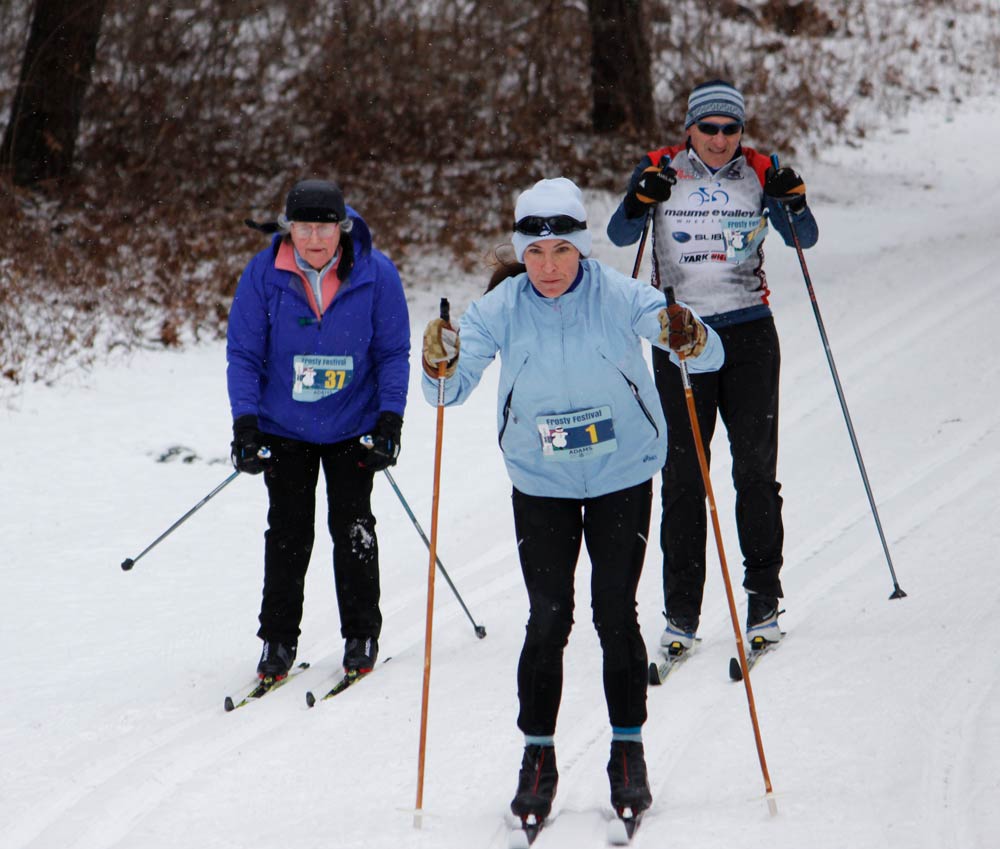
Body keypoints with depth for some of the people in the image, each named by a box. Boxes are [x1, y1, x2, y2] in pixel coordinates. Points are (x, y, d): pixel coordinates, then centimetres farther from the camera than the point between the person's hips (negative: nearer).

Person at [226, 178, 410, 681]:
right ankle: (278, 639, 12)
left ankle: (361, 636, 16)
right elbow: (244, 354, -5)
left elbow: (393, 353, -3)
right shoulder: (264, 275, -13)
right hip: (284, 427, 0)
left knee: (352, 529, 3)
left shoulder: (376, 275, -13)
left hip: (353, 426, 0)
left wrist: (389, 421, -10)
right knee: (288, 534, 2)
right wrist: (245, 425, -12)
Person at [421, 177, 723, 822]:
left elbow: (711, 356, -19)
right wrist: (441, 365, -34)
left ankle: (629, 752, 12)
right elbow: (452, 390, -11)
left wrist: (690, 339, -42)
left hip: (622, 477, -1)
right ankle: (538, 757, 8)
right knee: (548, 620, -3)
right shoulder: (501, 309, -12)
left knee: (616, 614, -1)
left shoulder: (619, 297, -17)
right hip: (541, 484, 1)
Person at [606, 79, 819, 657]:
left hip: (749, 332, 0)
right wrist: (642, 200, -26)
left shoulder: (759, 174, 2)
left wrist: (794, 202, -20)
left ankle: (763, 600, 7)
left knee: (756, 468, -2)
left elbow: (804, 239, 0)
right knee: (683, 475, 0)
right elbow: (619, 236, -6)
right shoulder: (663, 171, 1)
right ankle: (681, 614, 4)